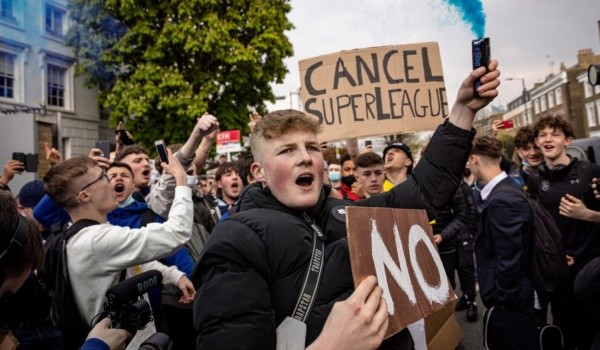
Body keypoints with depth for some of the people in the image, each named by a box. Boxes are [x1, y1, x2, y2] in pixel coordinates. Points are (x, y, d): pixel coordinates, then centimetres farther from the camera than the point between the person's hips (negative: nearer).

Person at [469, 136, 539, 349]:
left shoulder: (501, 200, -26)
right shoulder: (505, 190, 5)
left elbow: (509, 261, -27)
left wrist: (501, 302, -15)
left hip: (510, 304, -9)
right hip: (512, 298, 9)